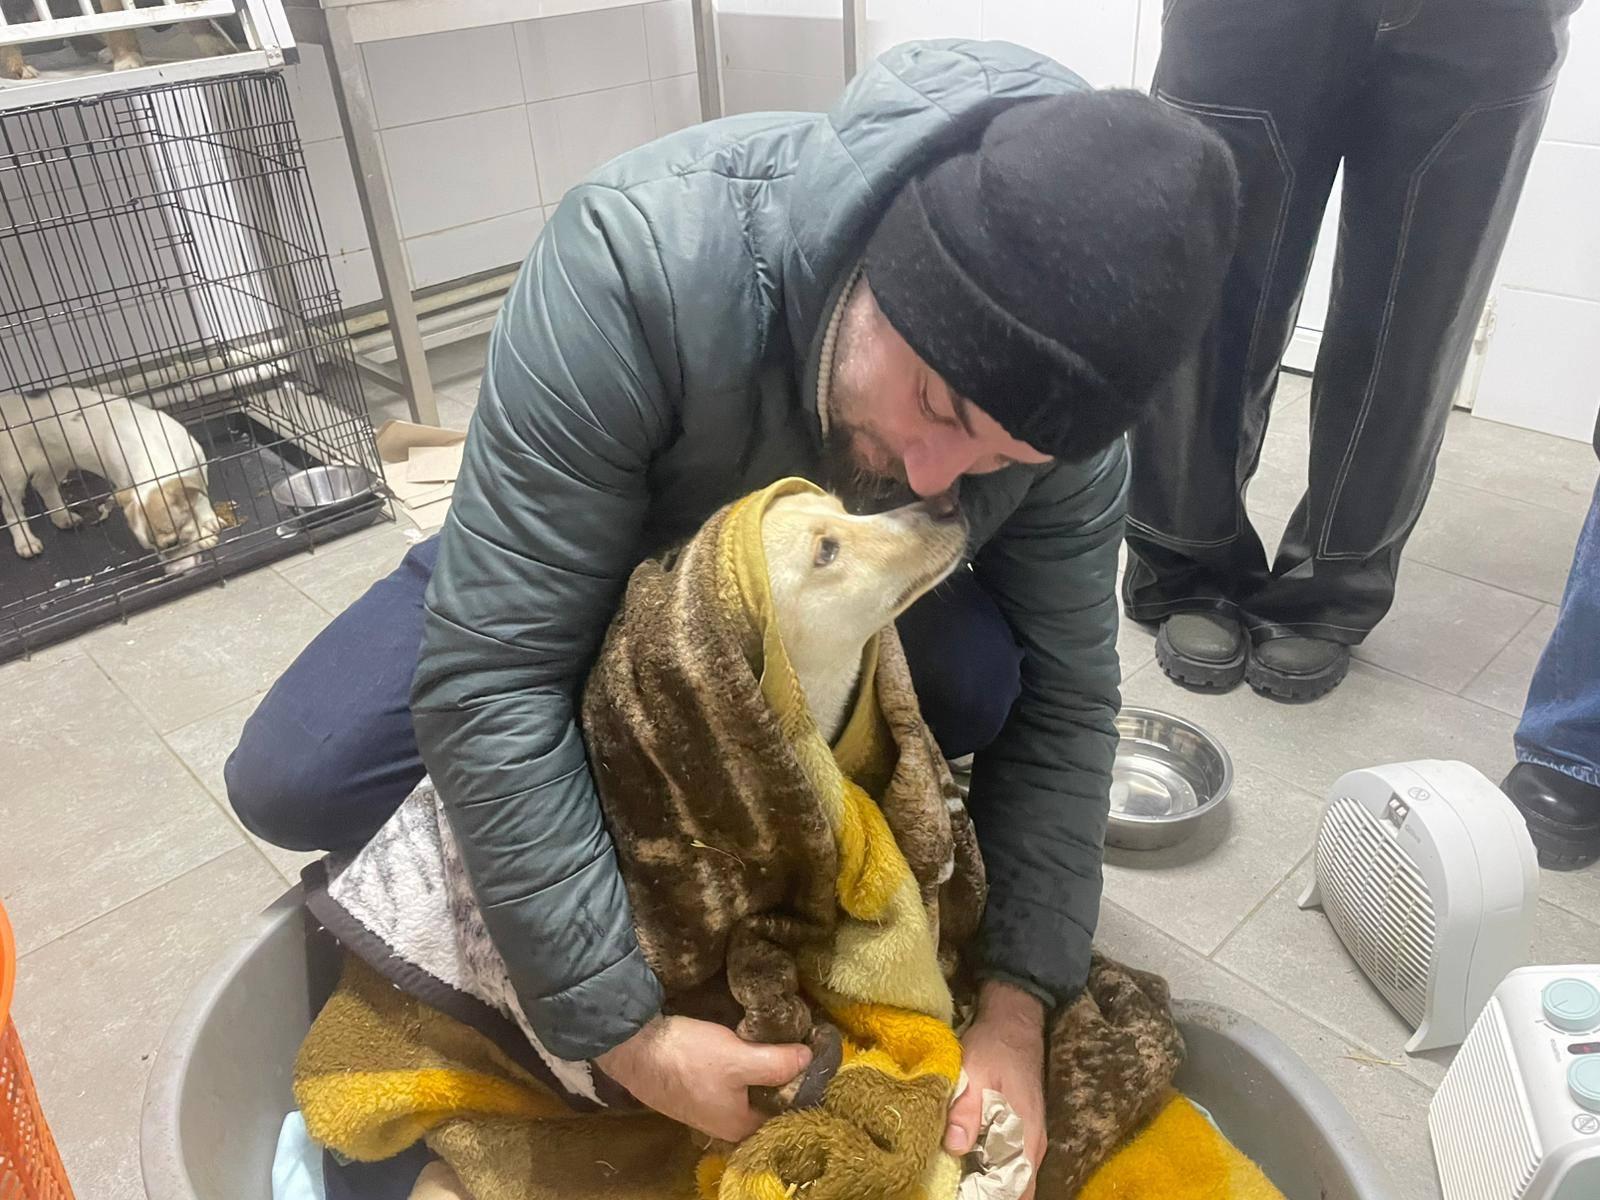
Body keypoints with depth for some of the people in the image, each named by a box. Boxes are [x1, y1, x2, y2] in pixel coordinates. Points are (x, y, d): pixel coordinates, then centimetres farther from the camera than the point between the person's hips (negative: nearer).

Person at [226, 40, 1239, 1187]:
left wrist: (1018, 1006, -24)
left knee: (985, 687, -26)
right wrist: (623, 1029, -36)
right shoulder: (641, 255, -41)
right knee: (292, 782, -19)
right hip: (578, 563, -1)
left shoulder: (1062, 407, -27)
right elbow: (488, 678, -39)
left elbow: (1062, 701, -16)